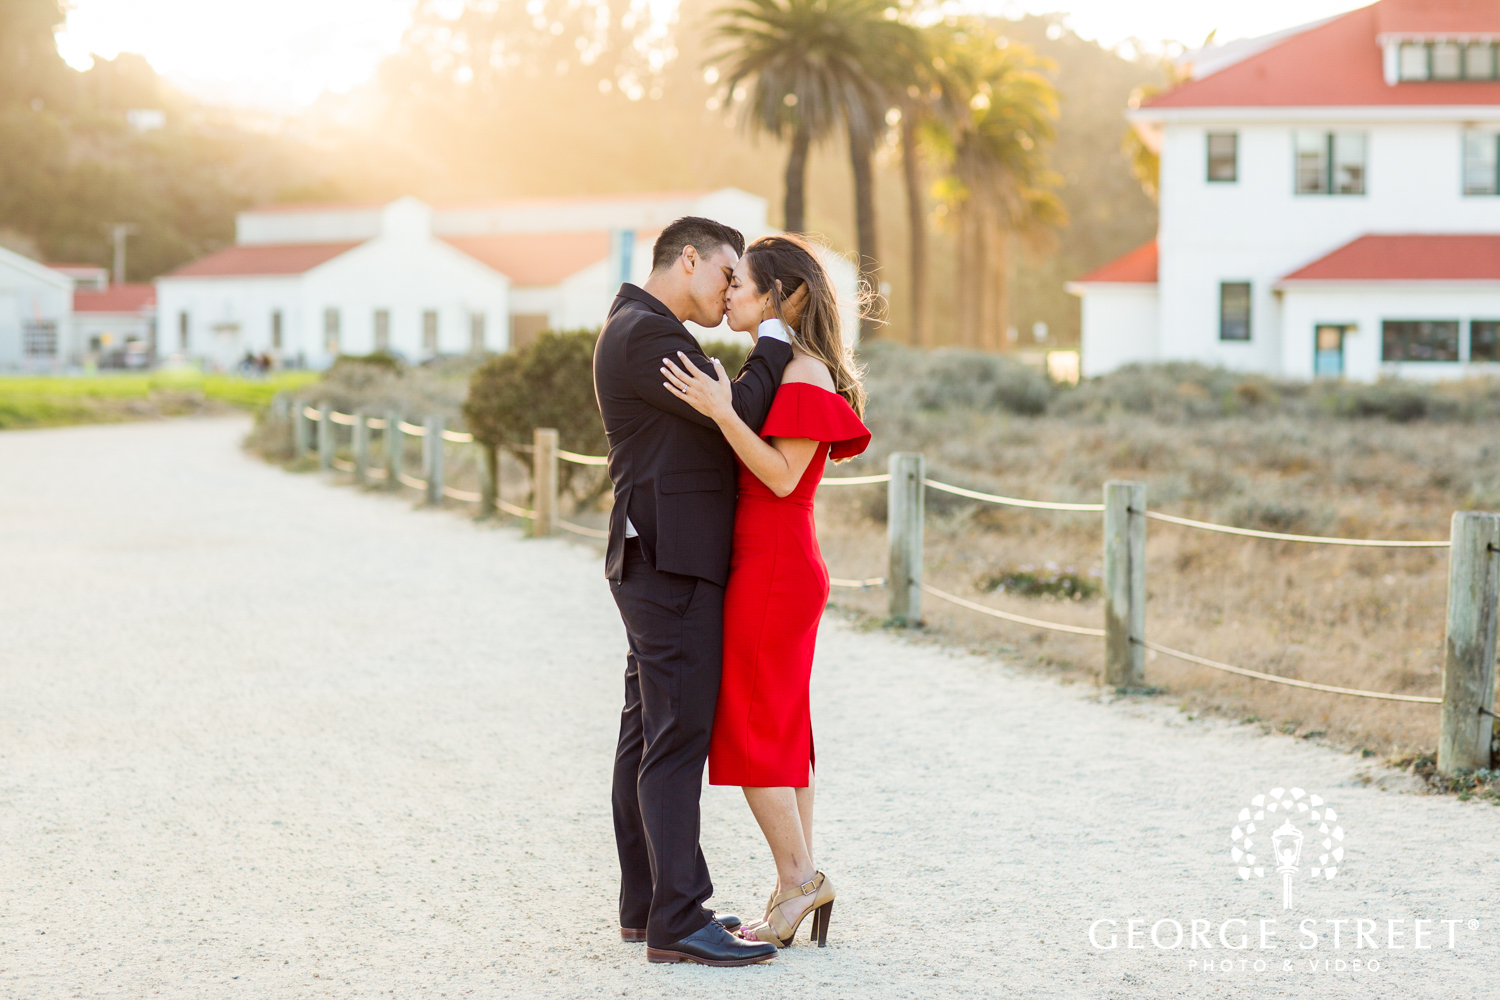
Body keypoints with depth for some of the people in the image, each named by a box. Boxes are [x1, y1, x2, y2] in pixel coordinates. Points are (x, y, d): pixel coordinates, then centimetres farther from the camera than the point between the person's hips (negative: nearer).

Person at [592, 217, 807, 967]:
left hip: (661, 564, 11)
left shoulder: (646, 333, 20)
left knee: (648, 733, 12)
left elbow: (722, 416, 18)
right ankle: (677, 924, -9)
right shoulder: (645, 333, -14)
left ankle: (646, 904, 18)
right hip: (672, 561, -11)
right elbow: (736, 414, -18)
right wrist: (776, 337, -5)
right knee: (678, 739, -10)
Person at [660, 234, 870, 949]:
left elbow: (782, 476, -20)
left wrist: (722, 411, -27)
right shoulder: (776, 367, 16)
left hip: (772, 569, -10)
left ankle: (799, 878, 1)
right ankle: (798, 888, 14)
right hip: (780, 567, 10)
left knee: (748, 730, -4)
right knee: (782, 731, 10)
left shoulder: (805, 373, -14)